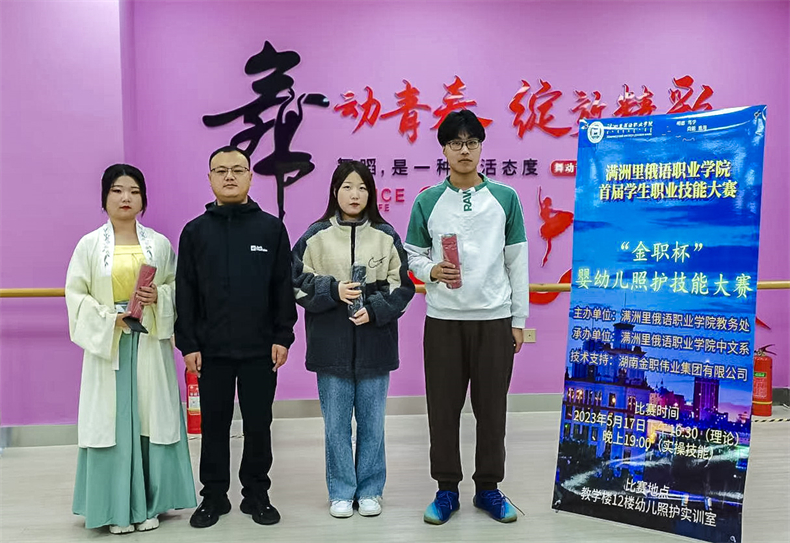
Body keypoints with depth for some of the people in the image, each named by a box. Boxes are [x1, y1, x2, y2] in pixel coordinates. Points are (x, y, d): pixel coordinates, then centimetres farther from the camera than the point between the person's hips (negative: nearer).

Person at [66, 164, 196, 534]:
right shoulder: (89, 244, 1)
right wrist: (107, 318, -13)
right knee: (112, 421, 2)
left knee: (151, 418, 5)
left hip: (150, 346, 1)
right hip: (107, 344, -1)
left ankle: (148, 504, 19)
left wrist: (159, 298, -12)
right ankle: (117, 507, 16)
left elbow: (177, 286, 9)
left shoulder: (160, 244, 4)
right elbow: (75, 294, 0)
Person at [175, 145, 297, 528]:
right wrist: (187, 344, -2)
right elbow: (185, 293, 3)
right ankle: (214, 496, 27)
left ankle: (256, 494, 26)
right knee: (214, 425, 11)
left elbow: (284, 288, 1)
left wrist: (283, 337, -3)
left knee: (258, 425, 9)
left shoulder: (271, 227, 2)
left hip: (260, 349, -1)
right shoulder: (195, 231, 4)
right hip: (211, 350, 1)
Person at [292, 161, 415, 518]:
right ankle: (341, 492, 25)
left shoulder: (385, 235, 2)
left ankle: (370, 490, 27)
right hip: (331, 344, 0)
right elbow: (298, 282, 0)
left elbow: (401, 286, 2)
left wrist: (374, 309, -13)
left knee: (372, 422, 11)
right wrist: (334, 290, -15)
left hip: (374, 344, 1)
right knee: (336, 424, 9)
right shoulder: (316, 236, 1)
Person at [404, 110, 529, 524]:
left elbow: (517, 262, 4)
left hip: (495, 319, 0)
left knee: (491, 408, 8)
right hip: (443, 320, 0)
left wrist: (519, 319, 3)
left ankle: (488, 488, 26)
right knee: (443, 408, 7)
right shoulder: (427, 201, 1)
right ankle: (447, 489, 23)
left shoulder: (505, 198, 2)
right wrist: (431, 271, -16)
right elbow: (412, 255, 6)